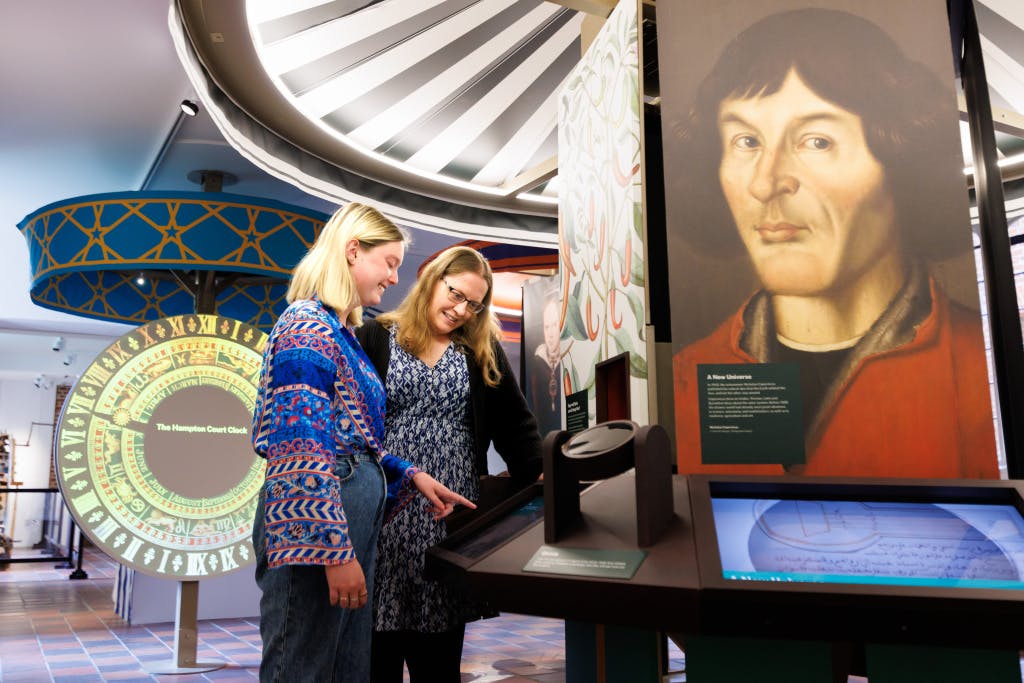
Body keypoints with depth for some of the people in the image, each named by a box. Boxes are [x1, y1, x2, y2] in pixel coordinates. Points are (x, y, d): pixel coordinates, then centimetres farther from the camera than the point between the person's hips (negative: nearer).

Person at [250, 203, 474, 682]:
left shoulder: (341, 333, 16)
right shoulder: (306, 327, -13)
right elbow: (303, 453, -22)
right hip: (313, 530, -10)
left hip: (354, 516, 10)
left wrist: (411, 477, 13)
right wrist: (335, 550, -24)